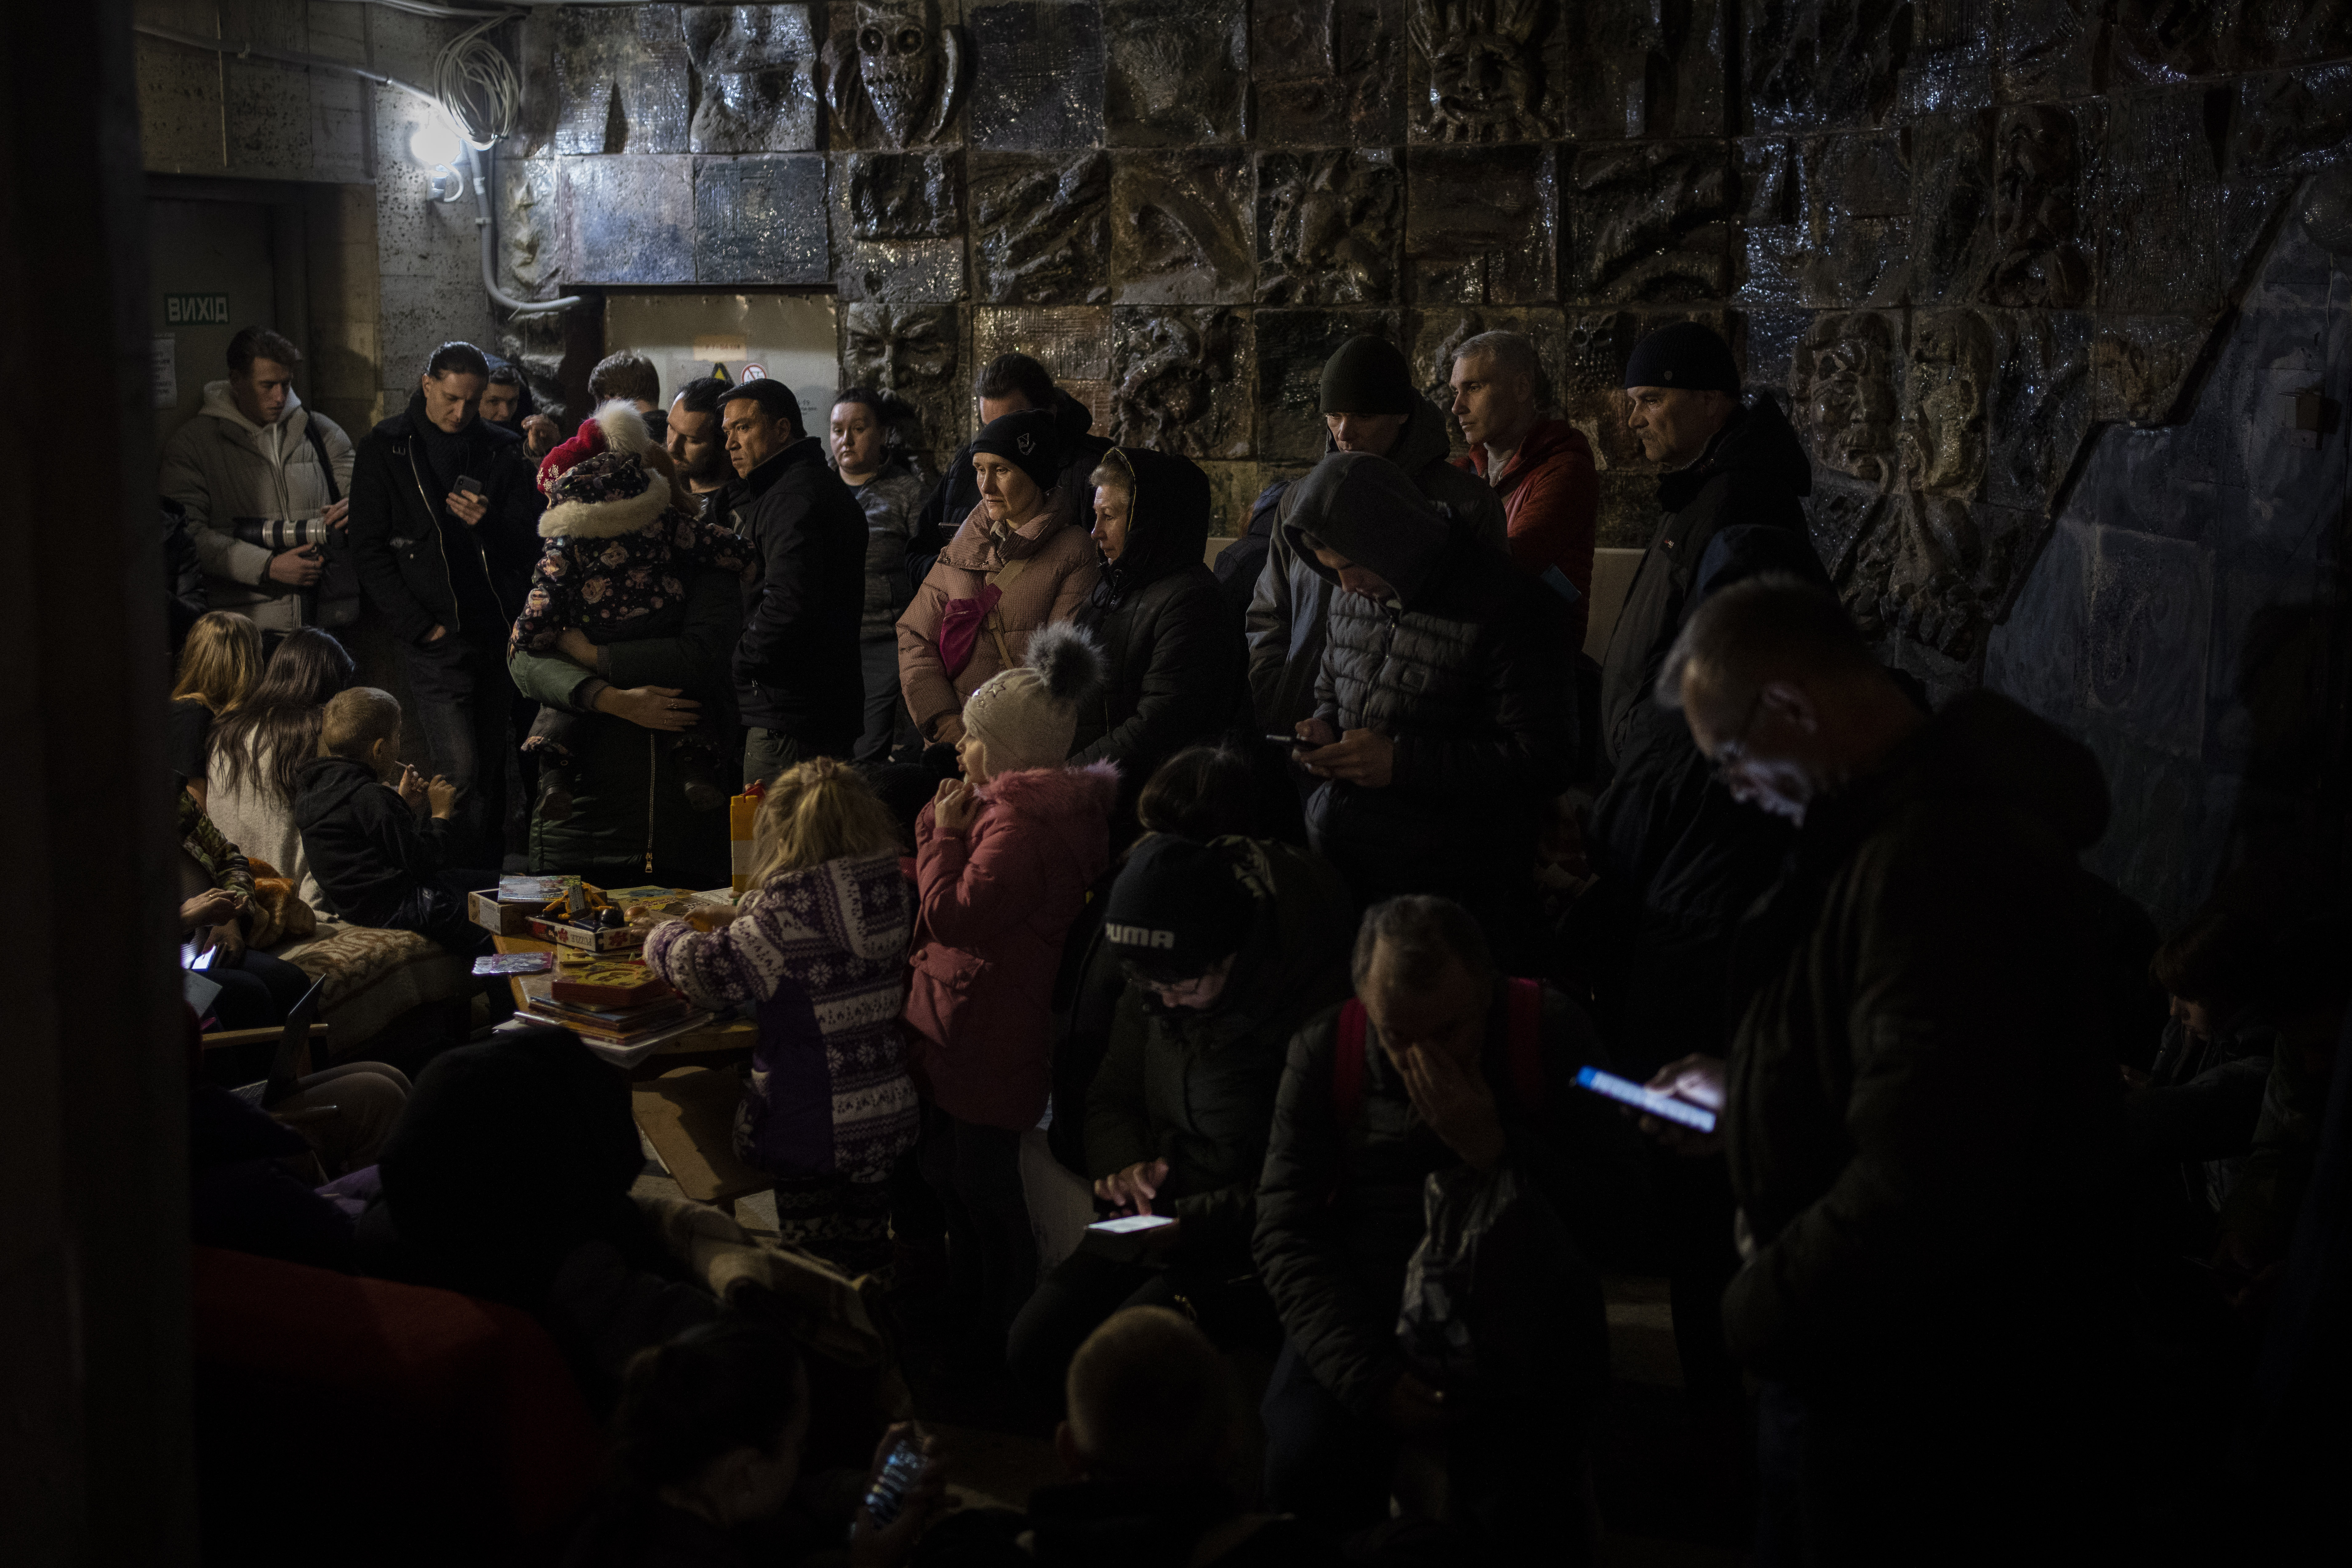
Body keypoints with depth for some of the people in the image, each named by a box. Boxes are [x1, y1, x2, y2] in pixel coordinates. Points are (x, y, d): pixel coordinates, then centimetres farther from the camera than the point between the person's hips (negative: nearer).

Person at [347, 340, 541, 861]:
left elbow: (526, 544, 9)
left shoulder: (503, 451, 10)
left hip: (499, 635, 3)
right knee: (461, 773, -11)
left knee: (493, 769, 9)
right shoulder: (385, 449, 2)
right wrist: (419, 625, -7)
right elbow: (370, 551, 0)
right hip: (438, 639, -3)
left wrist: (488, 522, -13)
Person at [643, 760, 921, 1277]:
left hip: (810, 1129, -6)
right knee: (866, 1252, 22)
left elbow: (713, 972, -21)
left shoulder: (792, 912, -22)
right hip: (888, 1116, 6)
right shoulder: (895, 894, -1)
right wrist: (746, 912, 18)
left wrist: (664, 937, -2)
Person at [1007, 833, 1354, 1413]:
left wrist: (1192, 1224, -25)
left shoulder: (1319, 1002, -23)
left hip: (1250, 1239, -7)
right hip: (1160, 1219, 7)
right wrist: (1124, 1164, -7)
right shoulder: (1153, 991, 0)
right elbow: (1112, 1097, 15)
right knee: (1036, 1342, -10)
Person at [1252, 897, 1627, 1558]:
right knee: (1301, 1466, -25)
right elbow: (1287, 1234, -3)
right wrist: (1369, 1376, -14)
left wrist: (1493, 1150, -19)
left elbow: (1617, 1213, -5)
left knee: (1525, 1509, -27)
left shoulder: (1550, 1032, -3)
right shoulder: (1323, 1052, -1)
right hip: (1363, 1318, 2)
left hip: (1513, 1327, -1)